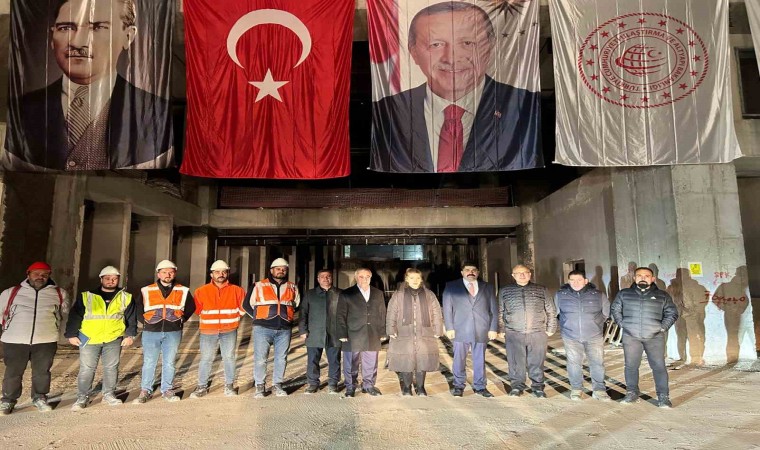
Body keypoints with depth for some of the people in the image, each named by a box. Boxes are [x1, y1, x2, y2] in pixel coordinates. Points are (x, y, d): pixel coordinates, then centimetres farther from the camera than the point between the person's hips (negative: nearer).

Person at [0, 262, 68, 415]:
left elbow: (67, 314, 18)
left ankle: (39, 398, 25)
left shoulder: (59, 294, 7)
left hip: (46, 341, 0)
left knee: (42, 372, 10)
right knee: (13, 373, 8)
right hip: (15, 341, 0)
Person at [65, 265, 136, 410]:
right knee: (86, 369, 1)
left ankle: (109, 395, 22)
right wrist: (72, 334, -1)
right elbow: (75, 316, 4)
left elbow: (131, 318, 7)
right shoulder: (87, 296, 4)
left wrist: (130, 335, 0)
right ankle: (82, 398, 14)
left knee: (111, 368, 9)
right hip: (89, 339, -1)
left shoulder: (125, 297, 6)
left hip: (114, 340, 1)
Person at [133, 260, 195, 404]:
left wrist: (181, 319, 5)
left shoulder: (183, 291, 4)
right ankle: (145, 391, 20)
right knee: (149, 363, 6)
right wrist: (145, 321, 3)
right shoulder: (146, 291, 2)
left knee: (169, 363, 7)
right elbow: (138, 309, 12)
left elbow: (191, 307, 14)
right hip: (151, 332, 0)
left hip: (173, 333, 0)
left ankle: (167, 390, 19)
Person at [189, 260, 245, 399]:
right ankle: (202, 386, 18)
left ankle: (229, 386, 19)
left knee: (229, 358, 7)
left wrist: (233, 318, 8)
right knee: (206, 359, 4)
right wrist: (210, 319, 10)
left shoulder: (236, 290, 1)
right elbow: (197, 309, 11)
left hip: (229, 331, 0)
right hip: (208, 331, 0)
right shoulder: (201, 291, 2)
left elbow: (243, 307, 11)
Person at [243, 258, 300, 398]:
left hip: (284, 330, 2)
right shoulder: (260, 286, 3)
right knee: (260, 358, 0)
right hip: (263, 329, -2)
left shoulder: (292, 288, 10)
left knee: (281, 359, 7)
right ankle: (259, 386, 14)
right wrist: (258, 318, 5)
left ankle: (277, 385, 20)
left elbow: (297, 305, 23)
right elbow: (247, 304, 9)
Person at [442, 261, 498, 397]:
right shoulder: (451, 286, 7)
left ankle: (480, 387, 20)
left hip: (482, 330, 1)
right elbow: (447, 308, 4)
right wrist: (449, 328, -4)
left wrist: (493, 328, 2)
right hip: (460, 330, -1)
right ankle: (459, 386, 19)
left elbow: (494, 309, 10)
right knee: (459, 360, 5)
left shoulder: (487, 287, 12)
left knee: (480, 360, 7)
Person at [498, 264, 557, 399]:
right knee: (515, 362, 4)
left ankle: (537, 387, 20)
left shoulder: (541, 290, 8)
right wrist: (502, 329, 8)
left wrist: (550, 328, 7)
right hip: (513, 334, 0)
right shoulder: (504, 291, 7)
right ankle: (517, 386, 18)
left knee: (537, 362, 6)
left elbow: (551, 311, 11)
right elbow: (500, 312, 11)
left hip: (537, 333, 0)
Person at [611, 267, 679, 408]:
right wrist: (623, 324, 3)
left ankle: (663, 397, 8)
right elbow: (615, 310, 14)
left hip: (655, 337, 0)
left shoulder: (662, 295, 5)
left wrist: (663, 327, 1)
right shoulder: (624, 294, 6)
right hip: (630, 336, 1)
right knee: (631, 366, 5)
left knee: (659, 366, -2)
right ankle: (631, 393, 16)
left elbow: (672, 313, 11)